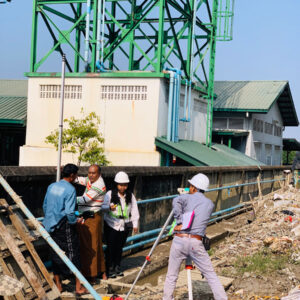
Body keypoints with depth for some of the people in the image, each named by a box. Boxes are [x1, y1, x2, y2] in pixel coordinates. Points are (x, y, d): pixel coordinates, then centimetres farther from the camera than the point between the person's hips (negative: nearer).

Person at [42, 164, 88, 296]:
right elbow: (69, 212, -20)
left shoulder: (51, 186, 7)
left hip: (51, 226, 7)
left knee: (56, 254, 14)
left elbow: (45, 206, 14)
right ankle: (78, 287, 6)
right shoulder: (70, 189, -14)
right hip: (64, 226, -7)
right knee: (73, 254, 2)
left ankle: (58, 285, 22)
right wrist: (76, 220, -2)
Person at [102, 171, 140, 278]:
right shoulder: (110, 194, -3)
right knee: (111, 247, -3)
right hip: (111, 225, -3)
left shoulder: (130, 196, 8)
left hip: (124, 226, 3)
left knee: (120, 247, 8)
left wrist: (135, 224, 8)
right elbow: (103, 206, -7)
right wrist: (109, 207, -29)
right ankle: (110, 269, 5)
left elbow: (134, 210, 12)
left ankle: (117, 268, 21)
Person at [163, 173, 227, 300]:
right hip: (196, 243, 1)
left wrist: (180, 223, -11)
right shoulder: (210, 204, 16)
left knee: (171, 276, 11)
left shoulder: (188, 197, 6)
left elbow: (176, 201, -16)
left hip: (179, 240, -1)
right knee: (211, 275, 7)